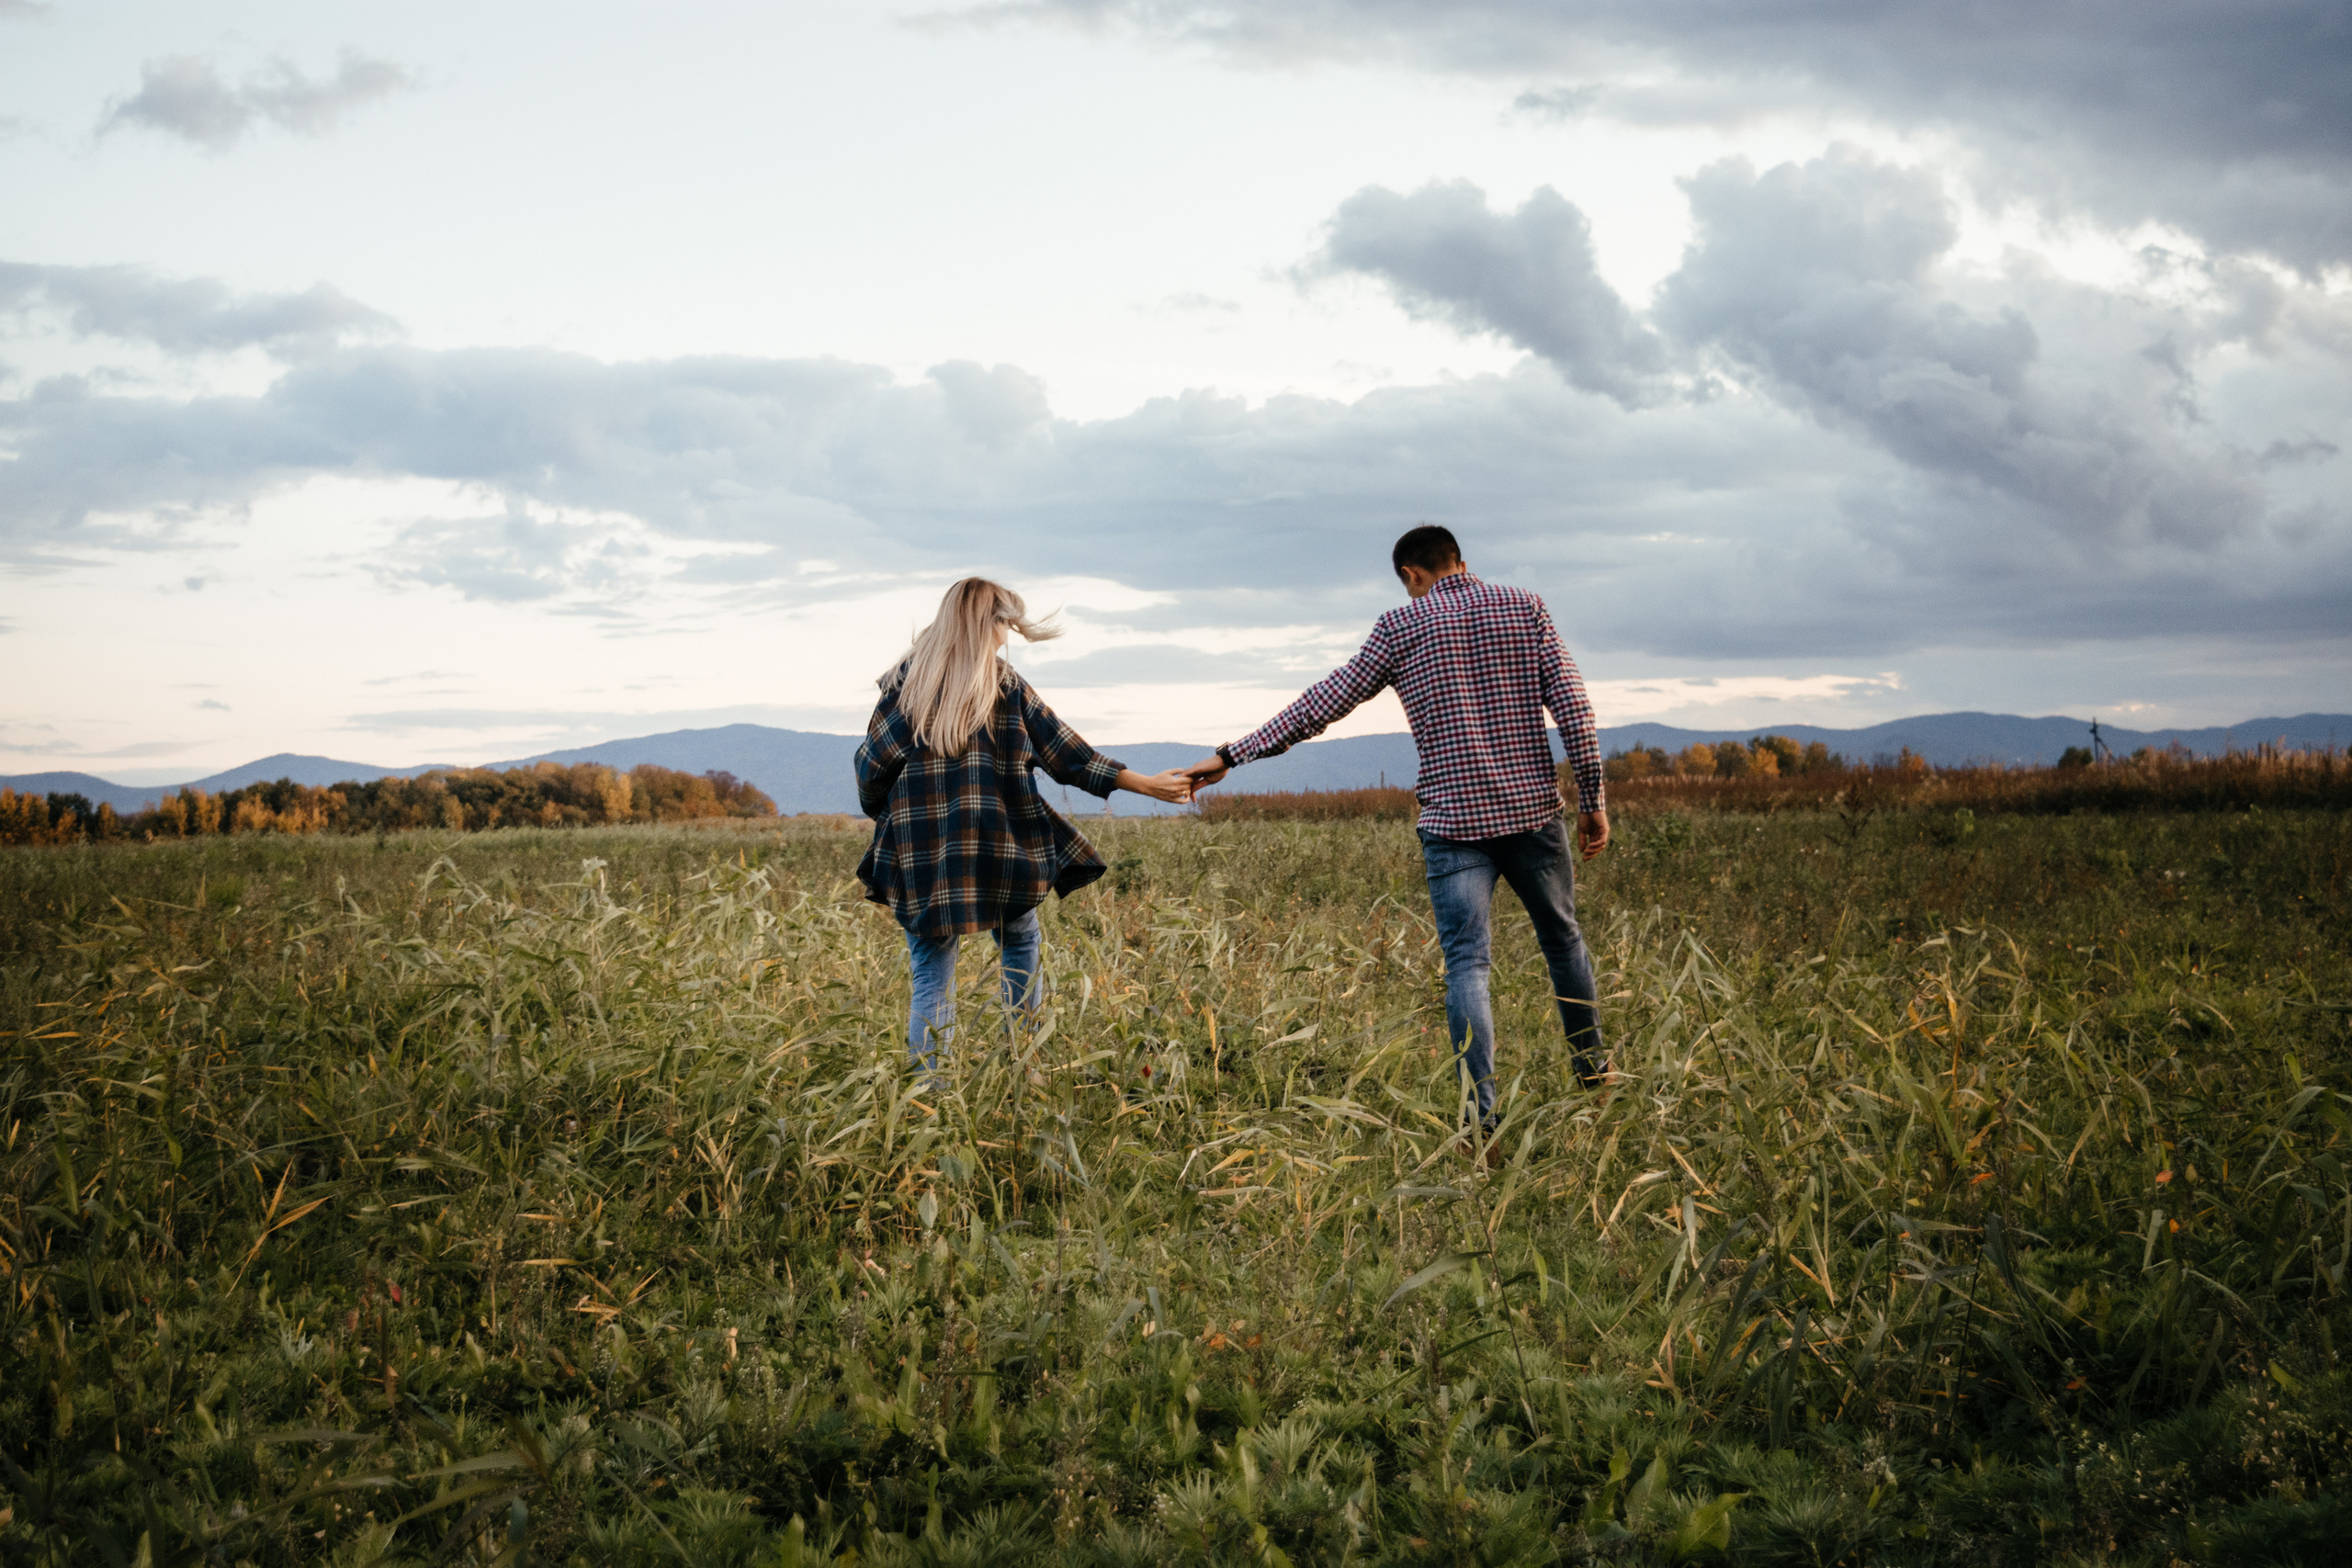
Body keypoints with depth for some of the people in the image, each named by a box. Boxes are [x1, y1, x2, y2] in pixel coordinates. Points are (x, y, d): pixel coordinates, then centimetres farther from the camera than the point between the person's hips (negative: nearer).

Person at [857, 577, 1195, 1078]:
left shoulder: (906, 681, 0)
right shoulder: (1007, 686, 1)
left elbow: (873, 766, 1)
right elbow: (1067, 755, 5)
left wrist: (882, 814, 21)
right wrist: (1149, 785, 13)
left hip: (922, 861, 0)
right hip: (1001, 850, 0)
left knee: (931, 983, 3)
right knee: (1020, 945, 22)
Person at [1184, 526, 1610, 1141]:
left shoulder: (1400, 627, 1)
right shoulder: (1525, 607, 5)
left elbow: (1326, 701, 1)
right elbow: (1571, 704, -2)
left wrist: (1234, 754, 7)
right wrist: (1593, 799, 4)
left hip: (1453, 817, -2)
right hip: (1533, 808, 2)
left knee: (1467, 964, -3)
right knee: (1562, 937, 21)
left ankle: (1484, 1115, -13)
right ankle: (1593, 1070, 34)